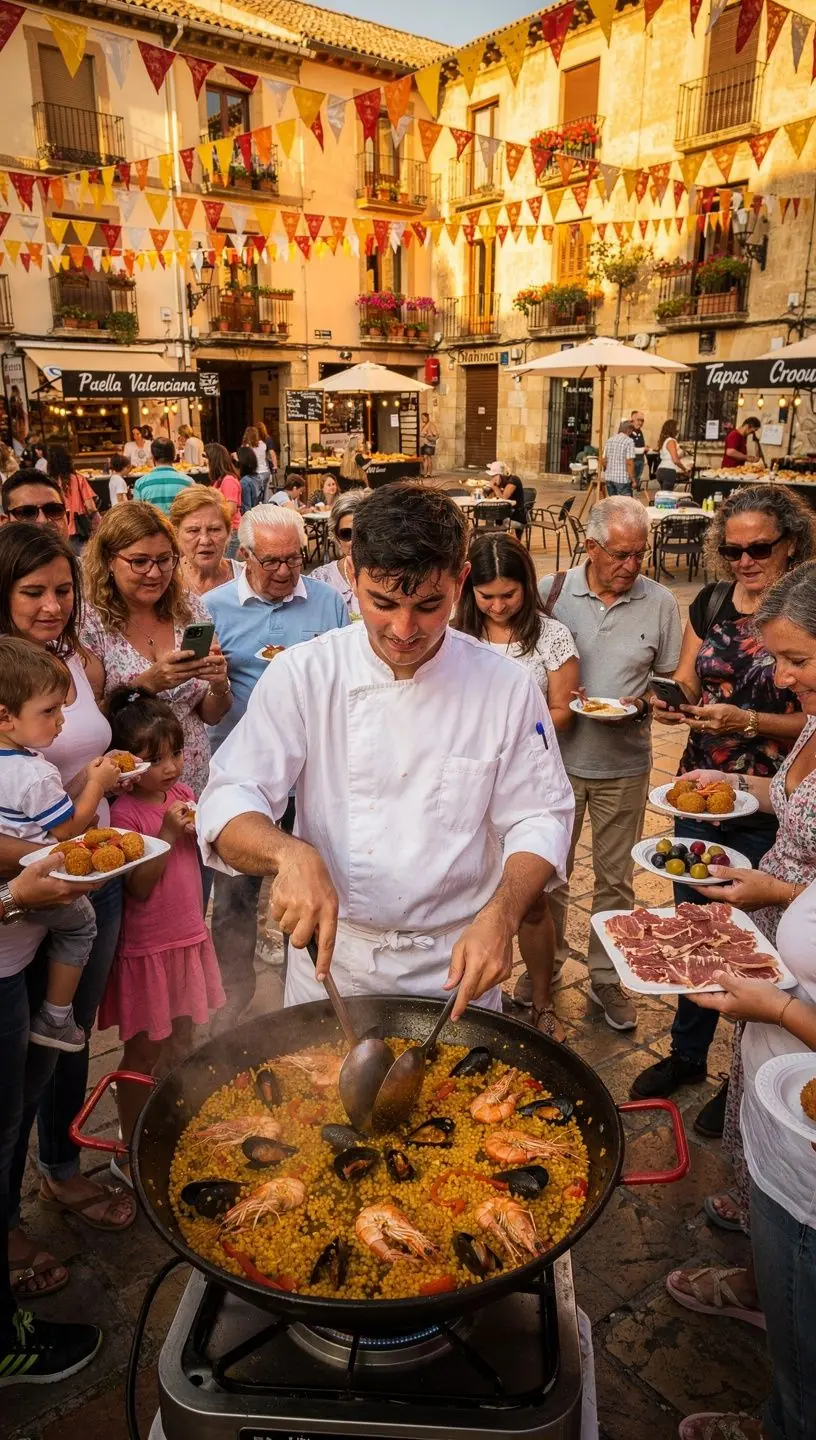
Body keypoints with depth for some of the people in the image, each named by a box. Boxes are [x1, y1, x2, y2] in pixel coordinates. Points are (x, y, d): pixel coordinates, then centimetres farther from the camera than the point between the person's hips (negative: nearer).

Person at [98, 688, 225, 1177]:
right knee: (144, 1051, 7)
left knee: (181, 1042, 20)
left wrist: (202, 828, -10)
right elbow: (140, 888, -19)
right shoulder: (124, 813, -18)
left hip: (189, 938, 7)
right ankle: (131, 1150, 24)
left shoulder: (183, 794, 1)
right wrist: (166, 833, -27)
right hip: (147, 948, -6)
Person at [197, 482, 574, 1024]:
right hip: (329, 954, 0)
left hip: (454, 964, 0)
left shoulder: (508, 687, -11)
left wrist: (500, 918, -24)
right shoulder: (304, 674, -13)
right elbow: (229, 805, -15)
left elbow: (541, 818, -6)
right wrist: (290, 853, -37)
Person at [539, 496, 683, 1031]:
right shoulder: (551, 590, -5)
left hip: (624, 765, 0)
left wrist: (641, 702, -15)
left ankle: (607, 977, 30)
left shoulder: (660, 602, -3)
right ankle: (547, 960, 36)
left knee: (615, 877, 12)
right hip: (558, 756, 0)